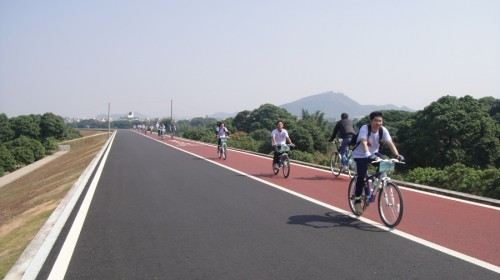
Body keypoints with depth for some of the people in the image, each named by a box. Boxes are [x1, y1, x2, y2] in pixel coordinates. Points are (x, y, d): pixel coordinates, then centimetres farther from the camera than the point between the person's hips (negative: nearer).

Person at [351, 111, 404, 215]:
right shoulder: (364, 128, -25)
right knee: (361, 176, -19)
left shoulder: (383, 130, -13)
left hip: (373, 153, 5)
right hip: (360, 155, -5)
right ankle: (357, 199, -3)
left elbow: (390, 143, -23)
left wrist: (397, 155, -40)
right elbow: (364, 143, -40)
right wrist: (368, 155, -57)